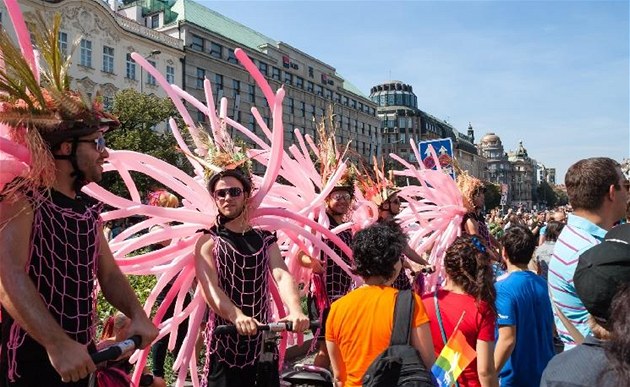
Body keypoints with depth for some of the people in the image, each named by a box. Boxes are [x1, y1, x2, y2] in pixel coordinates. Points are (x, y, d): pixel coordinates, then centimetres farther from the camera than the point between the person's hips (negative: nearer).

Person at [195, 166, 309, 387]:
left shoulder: (265, 239, 6)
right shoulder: (208, 241, -2)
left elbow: (282, 276, -10)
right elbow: (209, 288, -17)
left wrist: (295, 311, -30)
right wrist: (237, 316, -36)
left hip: (262, 340, 3)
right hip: (225, 342, -2)